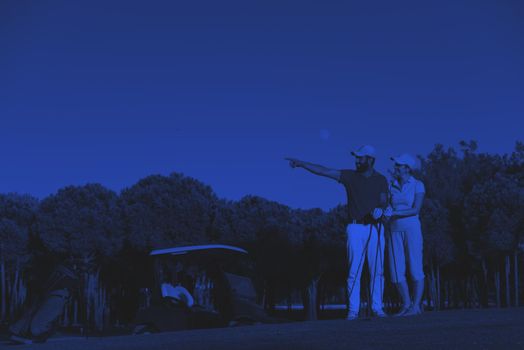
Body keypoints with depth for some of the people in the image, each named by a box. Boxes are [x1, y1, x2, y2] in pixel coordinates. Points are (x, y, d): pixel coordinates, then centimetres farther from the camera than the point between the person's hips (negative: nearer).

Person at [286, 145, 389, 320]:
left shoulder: (381, 180, 7)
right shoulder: (350, 176, 6)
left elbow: (383, 202, 1)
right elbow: (324, 171, 0)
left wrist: (379, 209, -23)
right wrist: (301, 164, -7)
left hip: (375, 228, 0)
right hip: (355, 228, 0)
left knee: (377, 270, 0)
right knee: (354, 270, -4)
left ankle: (377, 308, 6)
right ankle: (353, 310, -2)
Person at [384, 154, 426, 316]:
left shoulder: (417, 185, -4)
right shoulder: (391, 186, 10)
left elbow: (416, 210, -13)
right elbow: (388, 208, 8)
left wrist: (395, 213, -22)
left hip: (411, 228, -4)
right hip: (394, 230, 5)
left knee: (415, 269, -6)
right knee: (396, 271, 0)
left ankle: (416, 306, 0)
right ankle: (406, 305, 9)